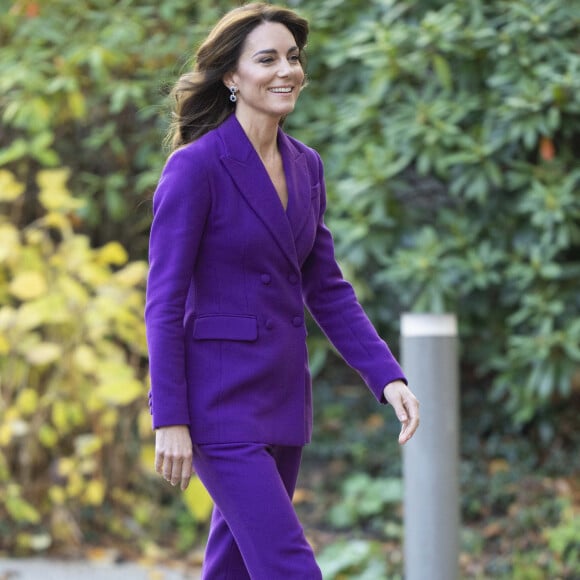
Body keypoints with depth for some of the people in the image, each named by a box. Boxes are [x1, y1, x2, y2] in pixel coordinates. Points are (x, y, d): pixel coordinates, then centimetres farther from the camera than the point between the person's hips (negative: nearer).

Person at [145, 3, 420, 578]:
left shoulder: (305, 166, 9)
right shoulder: (195, 167, -13)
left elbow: (325, 288, 13)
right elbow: (164, 302, -13)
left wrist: (388, 378, 3)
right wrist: (169, 420, -16)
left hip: (283, 395, 8)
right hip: (220, 400, -8)